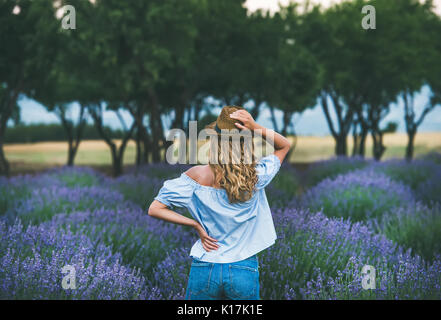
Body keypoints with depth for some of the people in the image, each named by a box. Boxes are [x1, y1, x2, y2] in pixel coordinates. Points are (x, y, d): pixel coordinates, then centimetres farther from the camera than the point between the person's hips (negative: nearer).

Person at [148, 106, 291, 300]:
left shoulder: (198, 176, -11)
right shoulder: (256, 177, -11)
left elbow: (155, 209, -7)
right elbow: (284, 145, 8)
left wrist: (195, 225, -5)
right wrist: (256, 128, -9)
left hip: (204, 269, 0)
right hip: (245, 272, 0)